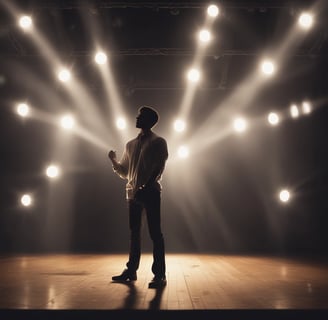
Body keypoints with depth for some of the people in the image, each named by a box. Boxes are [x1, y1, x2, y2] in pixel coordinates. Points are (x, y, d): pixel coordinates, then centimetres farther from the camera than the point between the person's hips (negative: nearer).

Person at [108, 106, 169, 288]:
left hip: (151, 192, -5)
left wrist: (145, 187, -19)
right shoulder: (130, 145, 17)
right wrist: (113, 160, 5)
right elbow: (125, 172, 19)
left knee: (155, 232, -6)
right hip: (134, 193, 6)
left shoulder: (159, 142, 1)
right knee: (134, 232, 9)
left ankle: (160, 275, -4)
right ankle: (131, 270, 17)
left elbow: (159, 169, -9)